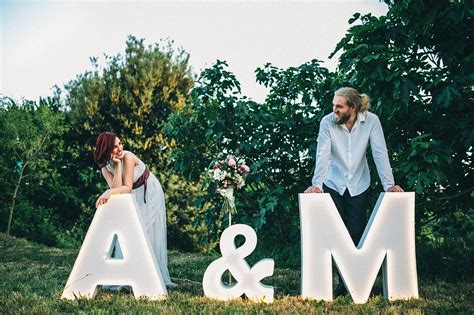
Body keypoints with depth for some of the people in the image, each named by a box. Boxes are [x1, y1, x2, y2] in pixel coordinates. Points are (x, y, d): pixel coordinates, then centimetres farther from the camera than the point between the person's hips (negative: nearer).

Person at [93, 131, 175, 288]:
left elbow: (127, 187, -31)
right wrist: (117, 165, -30)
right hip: (132, 199, 4)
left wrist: (108, 193, -46)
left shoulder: (128, 157, -26)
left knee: (150, 235, -4)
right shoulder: (105, 168, -11)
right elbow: (116, 188, -28)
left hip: (150, 195, -4)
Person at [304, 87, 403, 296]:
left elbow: (380, 153, -16)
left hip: (359, 185, 0)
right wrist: (316, 184, -33)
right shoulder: (327, 122, -16)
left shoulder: (371, 121, -14)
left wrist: (389, 184, -23)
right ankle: (342, 280, 11)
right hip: (333, 185, 0)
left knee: (357, 233, 1)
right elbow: (323, 154, -22)